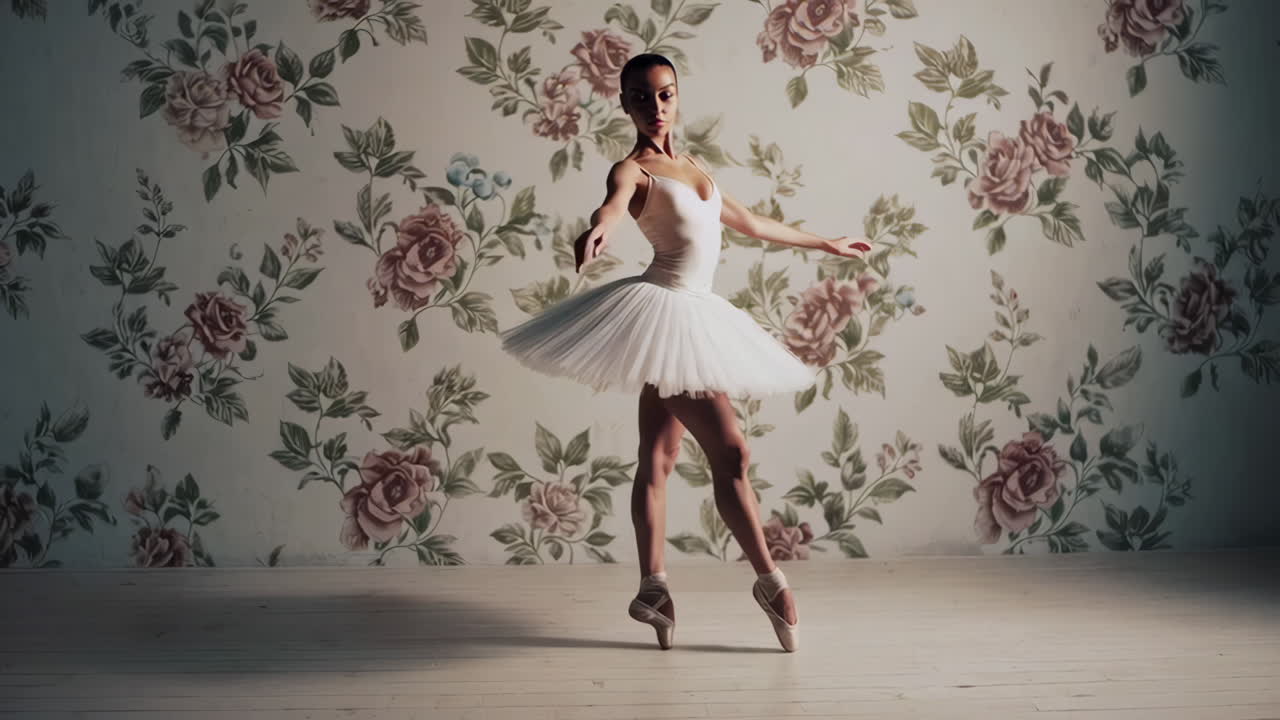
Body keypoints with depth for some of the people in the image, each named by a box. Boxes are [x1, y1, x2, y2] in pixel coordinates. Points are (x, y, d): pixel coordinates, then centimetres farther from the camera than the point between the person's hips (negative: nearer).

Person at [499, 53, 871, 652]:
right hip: (662, 309, -8)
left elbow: (752, 224, 29)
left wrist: (826, 244, 37)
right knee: (730, 453, -8)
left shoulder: (692, 169, 18)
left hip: (691, 314, 8)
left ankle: (652, 586, 15)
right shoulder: (633, 169, -6)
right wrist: (598, 229, -55)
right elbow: (615, 200, -30)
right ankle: (770, 581, 2)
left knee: (658, 458, 10)